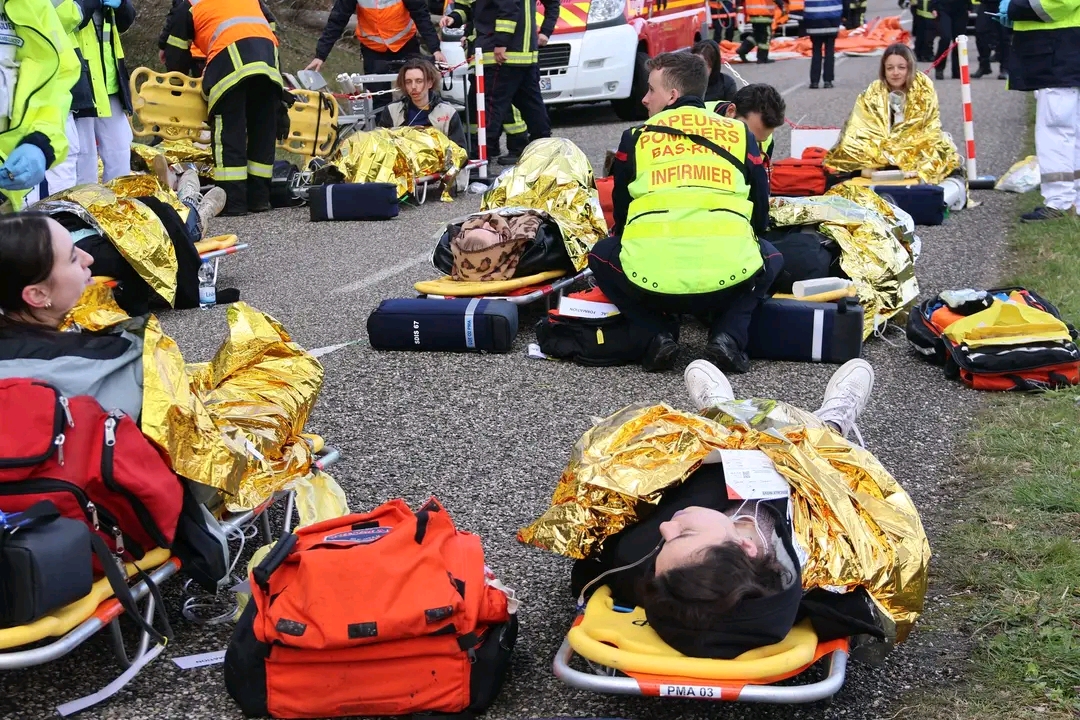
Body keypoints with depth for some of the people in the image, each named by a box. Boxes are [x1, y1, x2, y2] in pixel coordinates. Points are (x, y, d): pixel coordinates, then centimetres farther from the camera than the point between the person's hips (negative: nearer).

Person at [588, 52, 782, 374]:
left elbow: (620, 219, 22)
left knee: (602, 254, 32)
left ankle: (659, 333, 10)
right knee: (771, 257, 35)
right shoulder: (740, 134, 16)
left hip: (651, 280, 0)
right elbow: (761, 219, 20)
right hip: (729, 279, 1)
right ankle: (729, 334, 8)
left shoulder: (636, 138, 14)